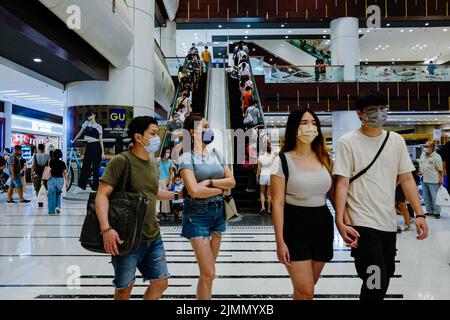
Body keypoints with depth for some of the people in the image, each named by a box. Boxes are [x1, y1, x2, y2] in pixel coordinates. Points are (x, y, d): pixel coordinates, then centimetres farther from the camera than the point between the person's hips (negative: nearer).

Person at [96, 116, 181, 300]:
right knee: (125, 288, 9)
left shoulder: (154, 164, 8)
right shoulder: (121, 161, -14)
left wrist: (176, 195, 20)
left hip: (153, 237, 7)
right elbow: (102, 195, -18)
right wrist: (106, 229, -29)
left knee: (160, 284, 12)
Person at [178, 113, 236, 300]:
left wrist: (210, 182, -11)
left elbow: (232, 181, 4)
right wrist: (220, 189, -7)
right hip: (197, 215, -6)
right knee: (209, 273, -5)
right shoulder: (187, 157, -8)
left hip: (218, 212, 6)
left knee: (208, 271, 13)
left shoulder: (215, 155, 9)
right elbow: (195, 191, -19)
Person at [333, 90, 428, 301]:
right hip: (362, 224, -6)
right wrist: (340, 221, -18)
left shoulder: (396, 140, 8)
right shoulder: (348, 142, -6)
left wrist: (419, 214, 3)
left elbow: (406, 179, 10)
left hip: (389, 223, 6)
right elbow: (342, 183, -10)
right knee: (376, 282, -6)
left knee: (385, 277, 18)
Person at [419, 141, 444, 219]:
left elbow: (441, 169, -11)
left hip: (433, 181, -7)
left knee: (435, 197, 0)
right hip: (424, 180, 7)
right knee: (426, 197, 13)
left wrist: (441, 178, -15)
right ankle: (429, 211, 24)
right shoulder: (422, 155, 11)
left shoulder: (436, 157, -10)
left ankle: (437, 212, 11)